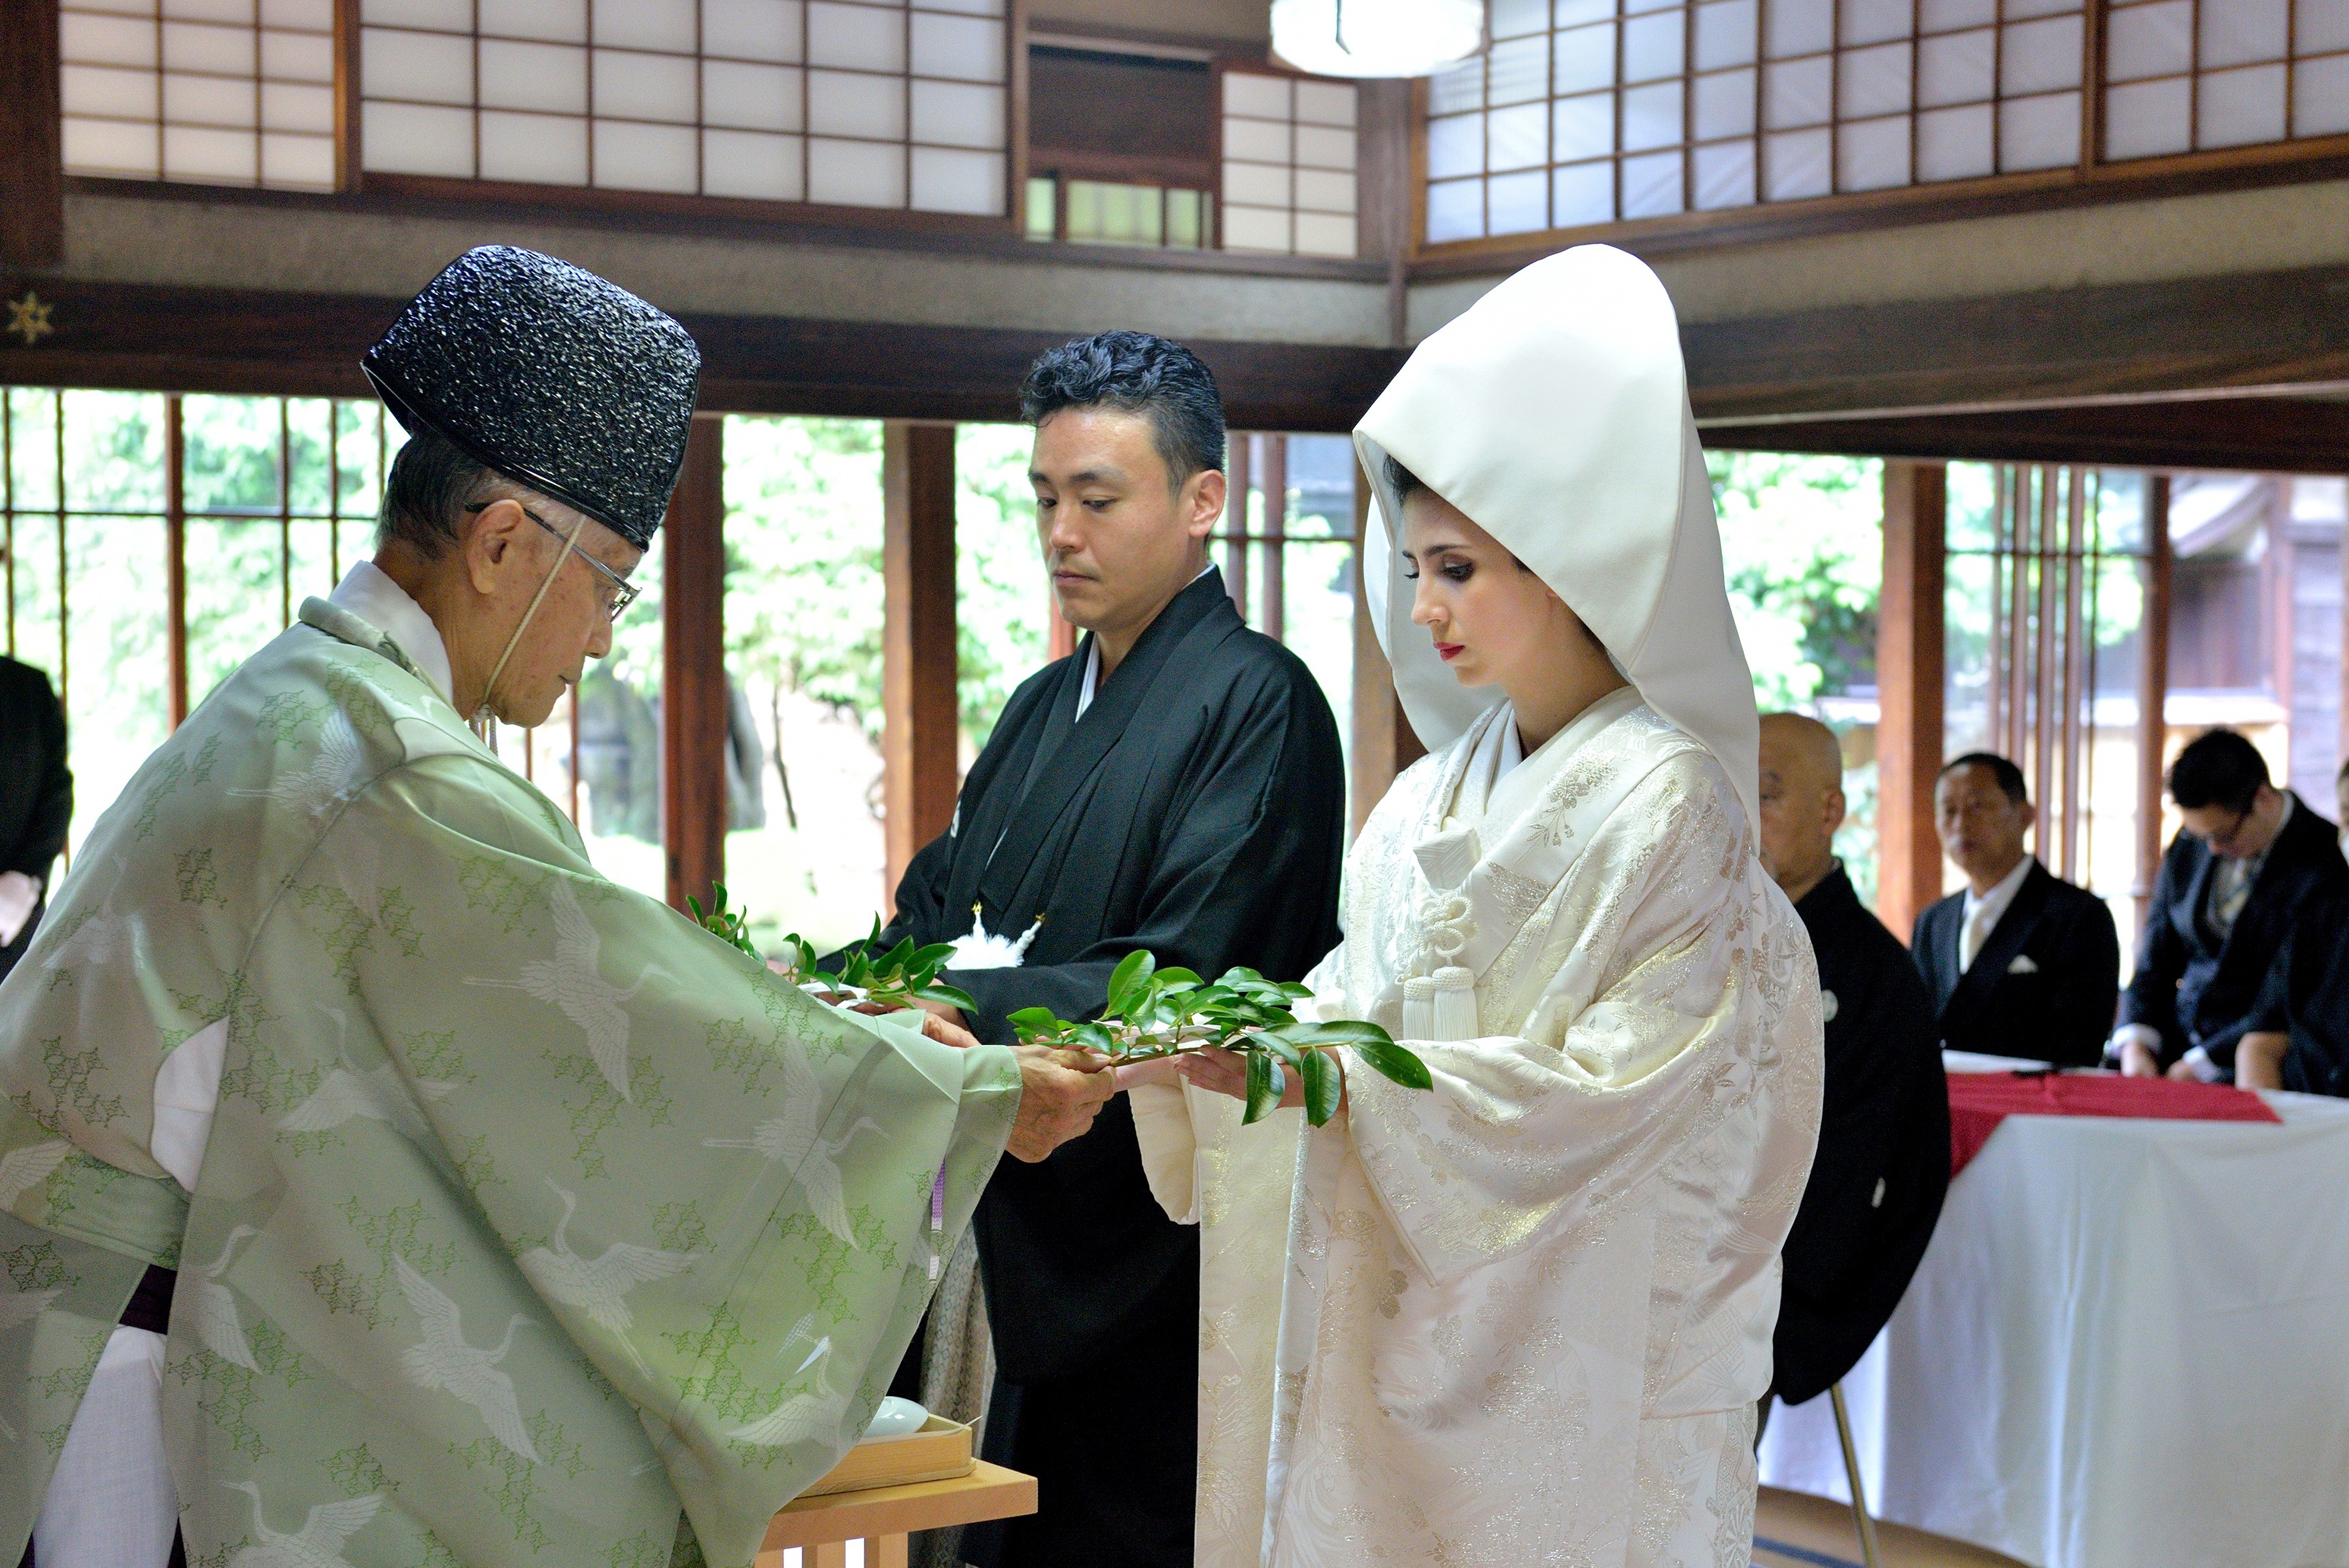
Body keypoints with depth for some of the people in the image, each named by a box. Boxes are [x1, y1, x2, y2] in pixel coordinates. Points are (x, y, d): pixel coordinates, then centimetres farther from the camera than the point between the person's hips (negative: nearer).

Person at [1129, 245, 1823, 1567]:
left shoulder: (1668, 804, -10)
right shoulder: (1431, 800, 10)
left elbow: (1613, 1088, -18)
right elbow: (1354, 1003, 12)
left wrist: (1336, 1075, -22)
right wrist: (1212, 1038, -7)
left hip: (1585, 1349, -6)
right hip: (1409, 1314, 6)